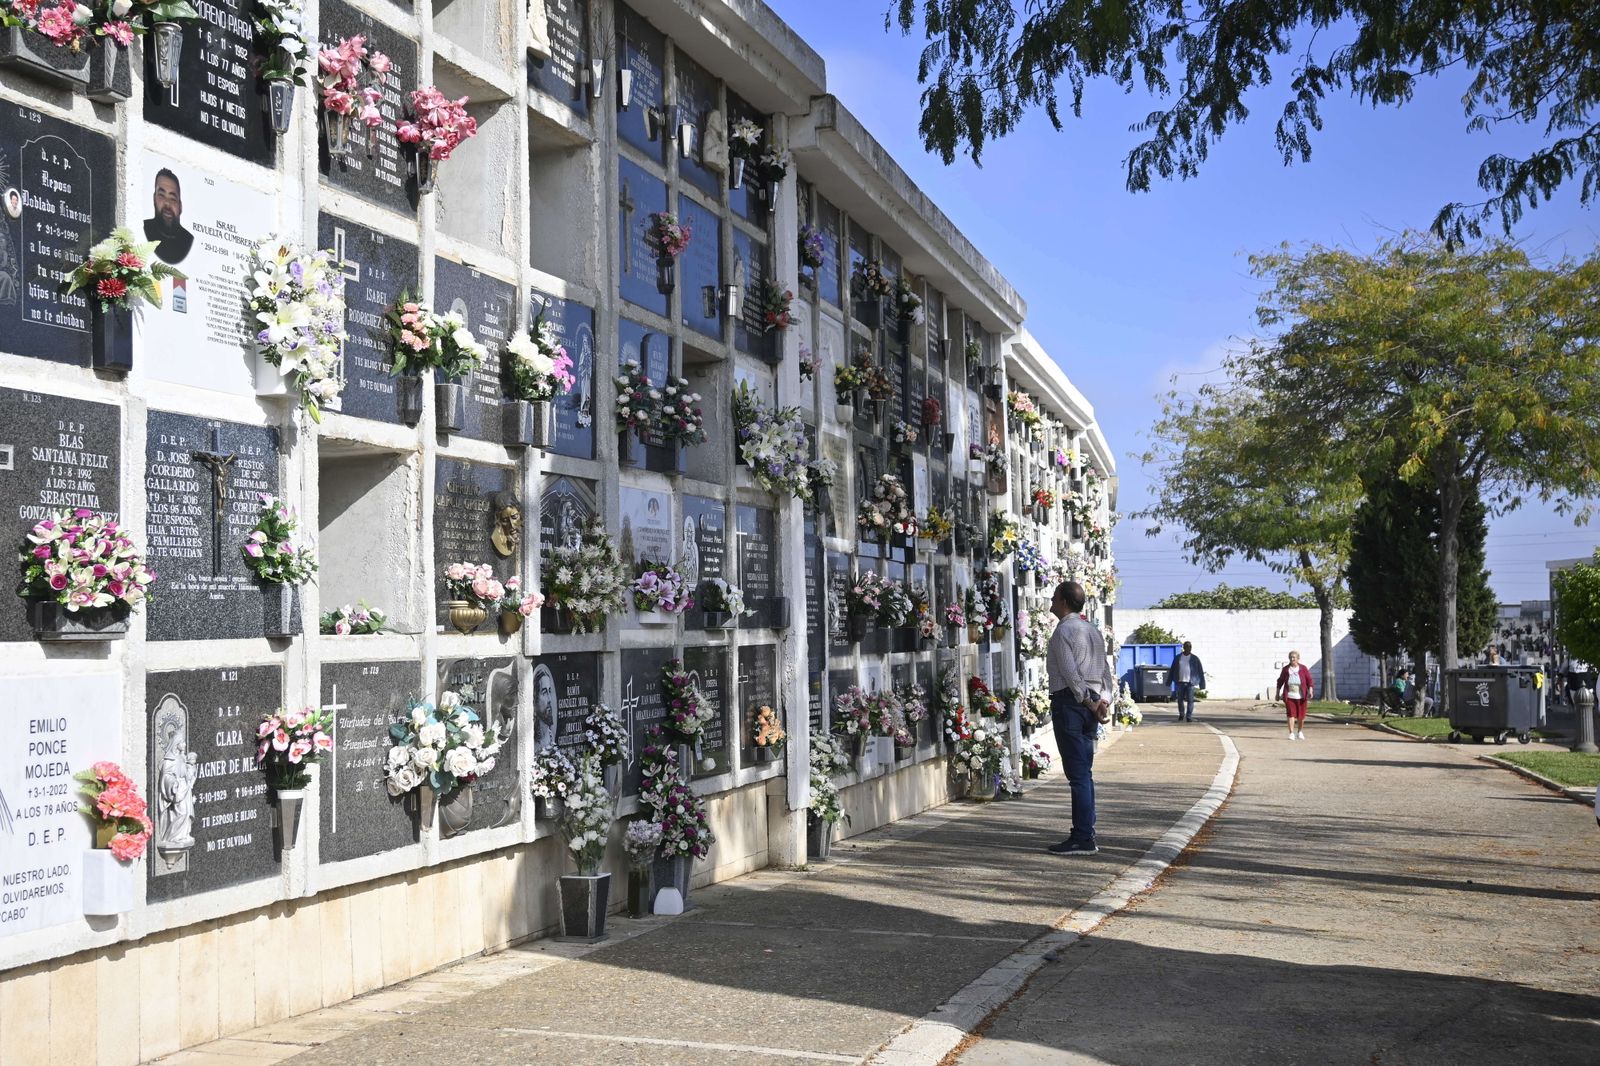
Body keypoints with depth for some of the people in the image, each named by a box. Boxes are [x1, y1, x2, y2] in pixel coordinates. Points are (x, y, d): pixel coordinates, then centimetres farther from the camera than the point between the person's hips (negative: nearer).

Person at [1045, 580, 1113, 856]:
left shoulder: (1064, 631, -9)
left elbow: (1070, 672, -18)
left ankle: (1082, 839, -8)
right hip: (1091, 703, 9)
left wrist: (1088, 702, -14)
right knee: (1084, 772, 13)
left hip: (1070, 701, -9)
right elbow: (1106, 670, 15)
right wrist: (1104, 701, 7)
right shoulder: (1093, 631, 18)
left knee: (1077, 773, -8)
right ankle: (1086, 834, 17)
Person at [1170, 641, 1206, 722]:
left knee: (1190, 700, -7)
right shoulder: (1177, 657, 7)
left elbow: (1200, 671, 3)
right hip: (1180, 682, 2)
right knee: (1180, 700, 9)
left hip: (1190, 682, -2)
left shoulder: (1195, 658, 2)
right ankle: (1181, 715, 29)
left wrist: (1202, 684, -1)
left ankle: (1189, 717, -2)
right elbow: (1172, 670, 11)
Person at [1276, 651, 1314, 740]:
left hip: (1301, 697, 0)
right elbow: (1280, 681, 9)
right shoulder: (1285, 669, 0)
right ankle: (1291, 734, -10)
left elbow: (1309, 681, -1)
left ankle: (1299, 732, 29)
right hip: (1289, 696, 0)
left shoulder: (1303, 668, -2)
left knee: (1301, 716, 8)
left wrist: (1310, 691, -13)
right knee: (1291, 714, -10)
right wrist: (1278, 693, 11)